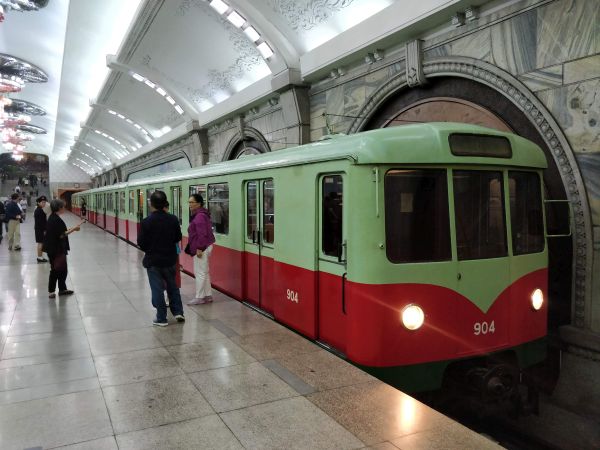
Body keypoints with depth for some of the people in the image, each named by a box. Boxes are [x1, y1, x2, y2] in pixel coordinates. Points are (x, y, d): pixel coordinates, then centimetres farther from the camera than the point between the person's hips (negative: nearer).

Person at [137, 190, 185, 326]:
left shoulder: (146, 222, -16)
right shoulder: (173, 219, -8)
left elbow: (141, 242, -10)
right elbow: (178, 237, 2)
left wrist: (148, 250, 10)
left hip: (153, 260, -3)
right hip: (170, 259, 3)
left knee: (157, 289, 6)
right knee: (172, 286, 21)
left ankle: (161, 318, 13)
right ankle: (178, 312, 22)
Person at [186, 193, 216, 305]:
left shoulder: (200, 216, -18)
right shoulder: (201, 214, 15)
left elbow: (202, 234, -24)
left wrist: (199, 248, -22)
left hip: (201, 248, -11)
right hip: (205, 247, 11)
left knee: (200, 273, -3)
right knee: (204, 272, 16)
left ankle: (199, 298, 5)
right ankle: (208, 295, 23)